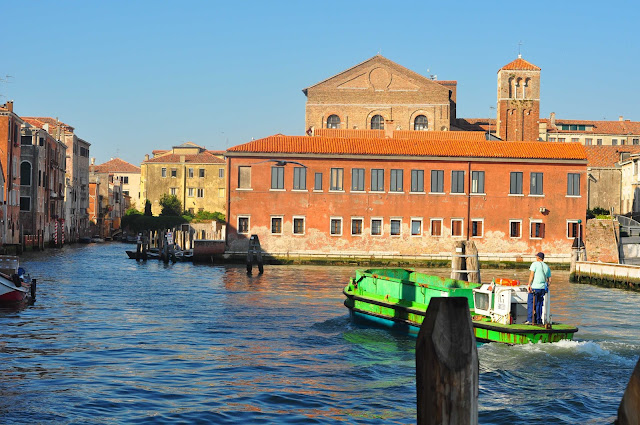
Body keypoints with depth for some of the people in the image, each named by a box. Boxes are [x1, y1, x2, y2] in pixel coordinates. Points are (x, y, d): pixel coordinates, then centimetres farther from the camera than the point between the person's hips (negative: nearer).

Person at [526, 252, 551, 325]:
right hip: (542, 288, 5)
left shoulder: (535, 264, -2)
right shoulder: (547, 267, 15)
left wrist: (529, 284, -11)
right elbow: (549, 279, 15)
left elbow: (531, 274, -11)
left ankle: (530, 320, -7)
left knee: (530, 303, 0)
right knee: (539, 304, 11)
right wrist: (546, 287, 24)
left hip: (535, 287, -5)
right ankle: (539, 321, 10)